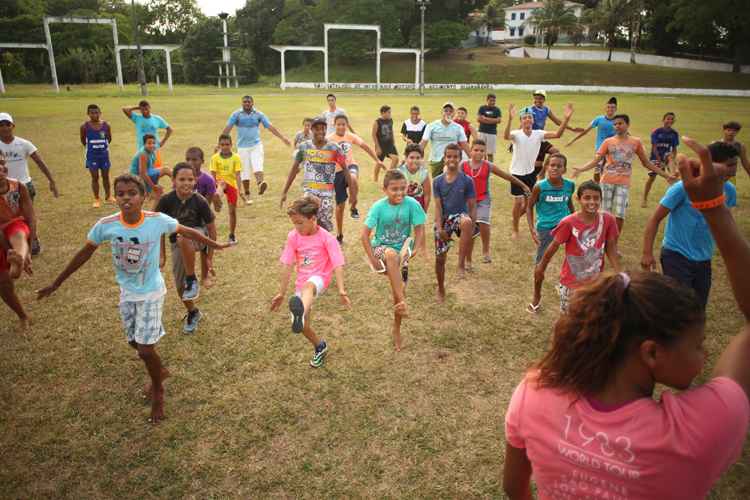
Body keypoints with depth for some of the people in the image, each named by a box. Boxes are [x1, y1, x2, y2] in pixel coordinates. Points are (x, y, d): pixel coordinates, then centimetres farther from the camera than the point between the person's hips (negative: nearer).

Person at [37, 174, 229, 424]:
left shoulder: (157, 220, -23)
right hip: (127, 292, 4)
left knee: (145, 349, -4)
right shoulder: (106, 225, -17)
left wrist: (215, 245, 3)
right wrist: (56, 283, 5)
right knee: (135, 343, 18)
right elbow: (85, 252, -2)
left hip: (151, 292, -3)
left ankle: (158, 392, 24)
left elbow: (187, 232, -7)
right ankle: (160, 371, 48)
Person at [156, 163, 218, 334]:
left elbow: (211, 229, -10)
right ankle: (192, 313, 35)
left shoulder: (200, 201, -20)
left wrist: (210, 257, -7)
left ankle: (192, 280, -21)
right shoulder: (166, 201, -16)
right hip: (177, 243, 4)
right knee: (179, 285, 6)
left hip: (197, 236, -3)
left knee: (184, 238, -40)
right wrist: (162, 255, -3)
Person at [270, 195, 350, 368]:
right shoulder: (293, 237, -1)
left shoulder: (327, 238, -11)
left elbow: (337, 265, -17)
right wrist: (281, 293, 2)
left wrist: (341, 290, -31)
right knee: (303, 326, 2)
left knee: (308, 286, -42)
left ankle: (300, 313, -75)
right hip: (302, 282, 5)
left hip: (319, 278, -5)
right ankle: (320, 347, 32)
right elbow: (287, 265, 0)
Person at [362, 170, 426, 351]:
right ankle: (402, 302, -35)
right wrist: (373, 259, -20)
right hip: (381, 248, -2)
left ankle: (396, 329, 23)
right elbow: (365, 235, -14)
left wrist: (417, 248, -23)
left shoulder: (412, 204, -15)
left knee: (399, 289, -2)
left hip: (402, 251, 2)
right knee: (391, 255, -38)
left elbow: (419, 228, -6)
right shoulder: (378, 207, -17)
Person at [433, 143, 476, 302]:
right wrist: (440, 228, -12)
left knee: (466, 222, -41)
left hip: (459, 217, -2)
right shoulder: (437, 181, 0)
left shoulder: (467, 180, -4)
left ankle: (462, 263, -32)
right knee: (440, 258, 5)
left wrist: (472, 227, -12)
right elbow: (438, 206, -3)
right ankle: (441, 289, 29)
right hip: (443, 220, 2)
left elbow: (472, 206, -3)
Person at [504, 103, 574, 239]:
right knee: (518, 202, 0)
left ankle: (516, 217, 42)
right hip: (517, 173, -4)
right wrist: (510, 119, -55)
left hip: (531, 172, 4)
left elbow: (557, 134, -17)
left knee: (529, 202, 13)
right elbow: (506, 136, -40)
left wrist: (566, 118, -30)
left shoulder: (538, 134, -5)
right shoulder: (517, 134, -16)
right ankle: (515, 229, 19)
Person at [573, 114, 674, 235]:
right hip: (607, 182, 0)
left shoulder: (636, 142, 5)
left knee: (619, 216, -5)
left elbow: (646, 163, 12)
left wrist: (666, 175, 10)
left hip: (623, 184, 0)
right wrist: (581, 169, -23)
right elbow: (596, 160, -4)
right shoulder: (608, 142, 3)